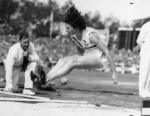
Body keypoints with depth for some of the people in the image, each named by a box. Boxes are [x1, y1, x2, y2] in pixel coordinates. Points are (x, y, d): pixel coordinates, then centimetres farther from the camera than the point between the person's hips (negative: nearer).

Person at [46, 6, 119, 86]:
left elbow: (107, 52, -23)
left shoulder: (90, 34, -24)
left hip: (99, 57, -7)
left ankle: (46, 80, -33)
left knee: (72, 62, -28)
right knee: (62, 61, -15)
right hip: (87, 55, 7)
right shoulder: (73, 35, -4)